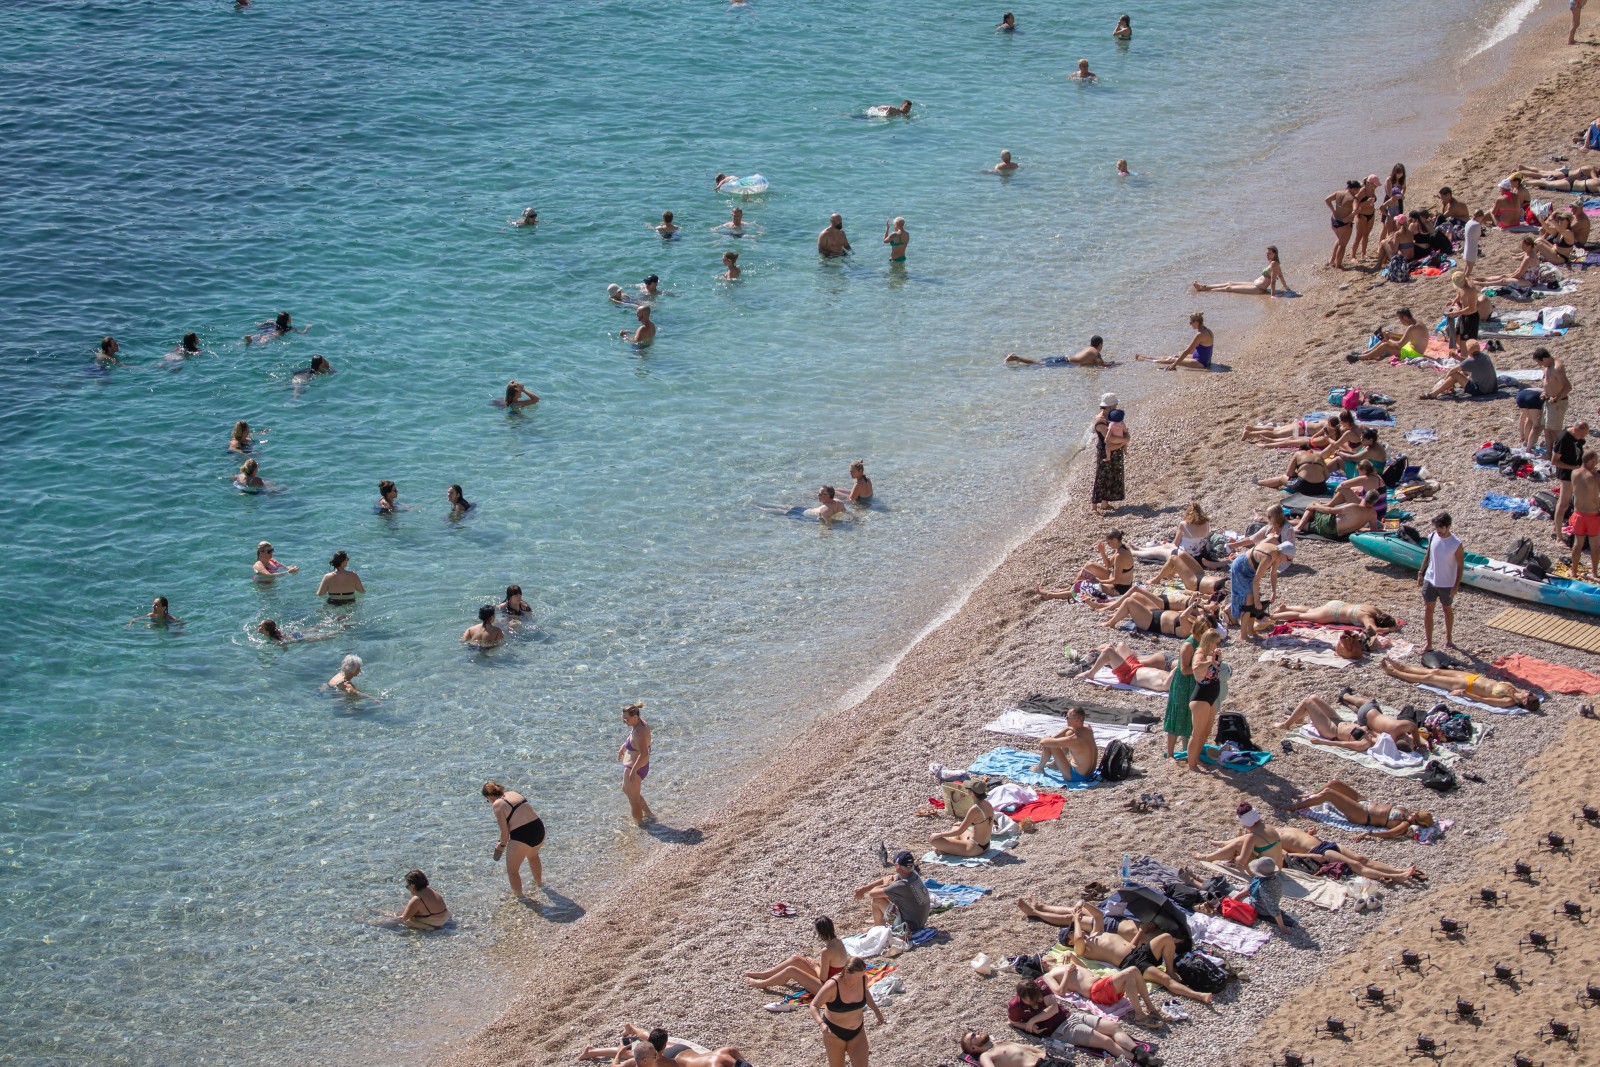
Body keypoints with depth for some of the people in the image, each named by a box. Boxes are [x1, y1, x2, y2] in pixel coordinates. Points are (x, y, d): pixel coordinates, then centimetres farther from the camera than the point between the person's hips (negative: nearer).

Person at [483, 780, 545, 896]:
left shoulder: (497, 805, -8)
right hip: (539, 829, 8)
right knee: (533, 856, 40)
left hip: (522, 836, -8)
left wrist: (502, 845, 9)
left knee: (512, 870, 16)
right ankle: (539, 883, 59)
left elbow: (505, 832, -11)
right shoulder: (514, 794, 13)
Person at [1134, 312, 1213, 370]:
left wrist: (1174, 364, -18)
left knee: (1171, 360, -2)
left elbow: (1187, 351, -22)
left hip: (1200, 363, -9)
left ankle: (1142, 360, 7)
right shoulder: (1207, 331, 7)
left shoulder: (1200, 334, -24)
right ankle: (1144, 357, 25)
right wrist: (1180, 355, 27)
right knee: (1172, 357, 16)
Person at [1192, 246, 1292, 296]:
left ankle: (1205, 290, 2)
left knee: (1229, 288, -5)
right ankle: (1204, 286, 16)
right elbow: (1281, 276, 17)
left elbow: (1273, 281, -26)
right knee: (1230, 283, 12)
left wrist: (1272, 294, -31)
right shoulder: (1274, 264, 9)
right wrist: (1287, 289, 25)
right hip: (1255, 284, 10)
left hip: (1258, 289, -10)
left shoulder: (1274, 264, -20)